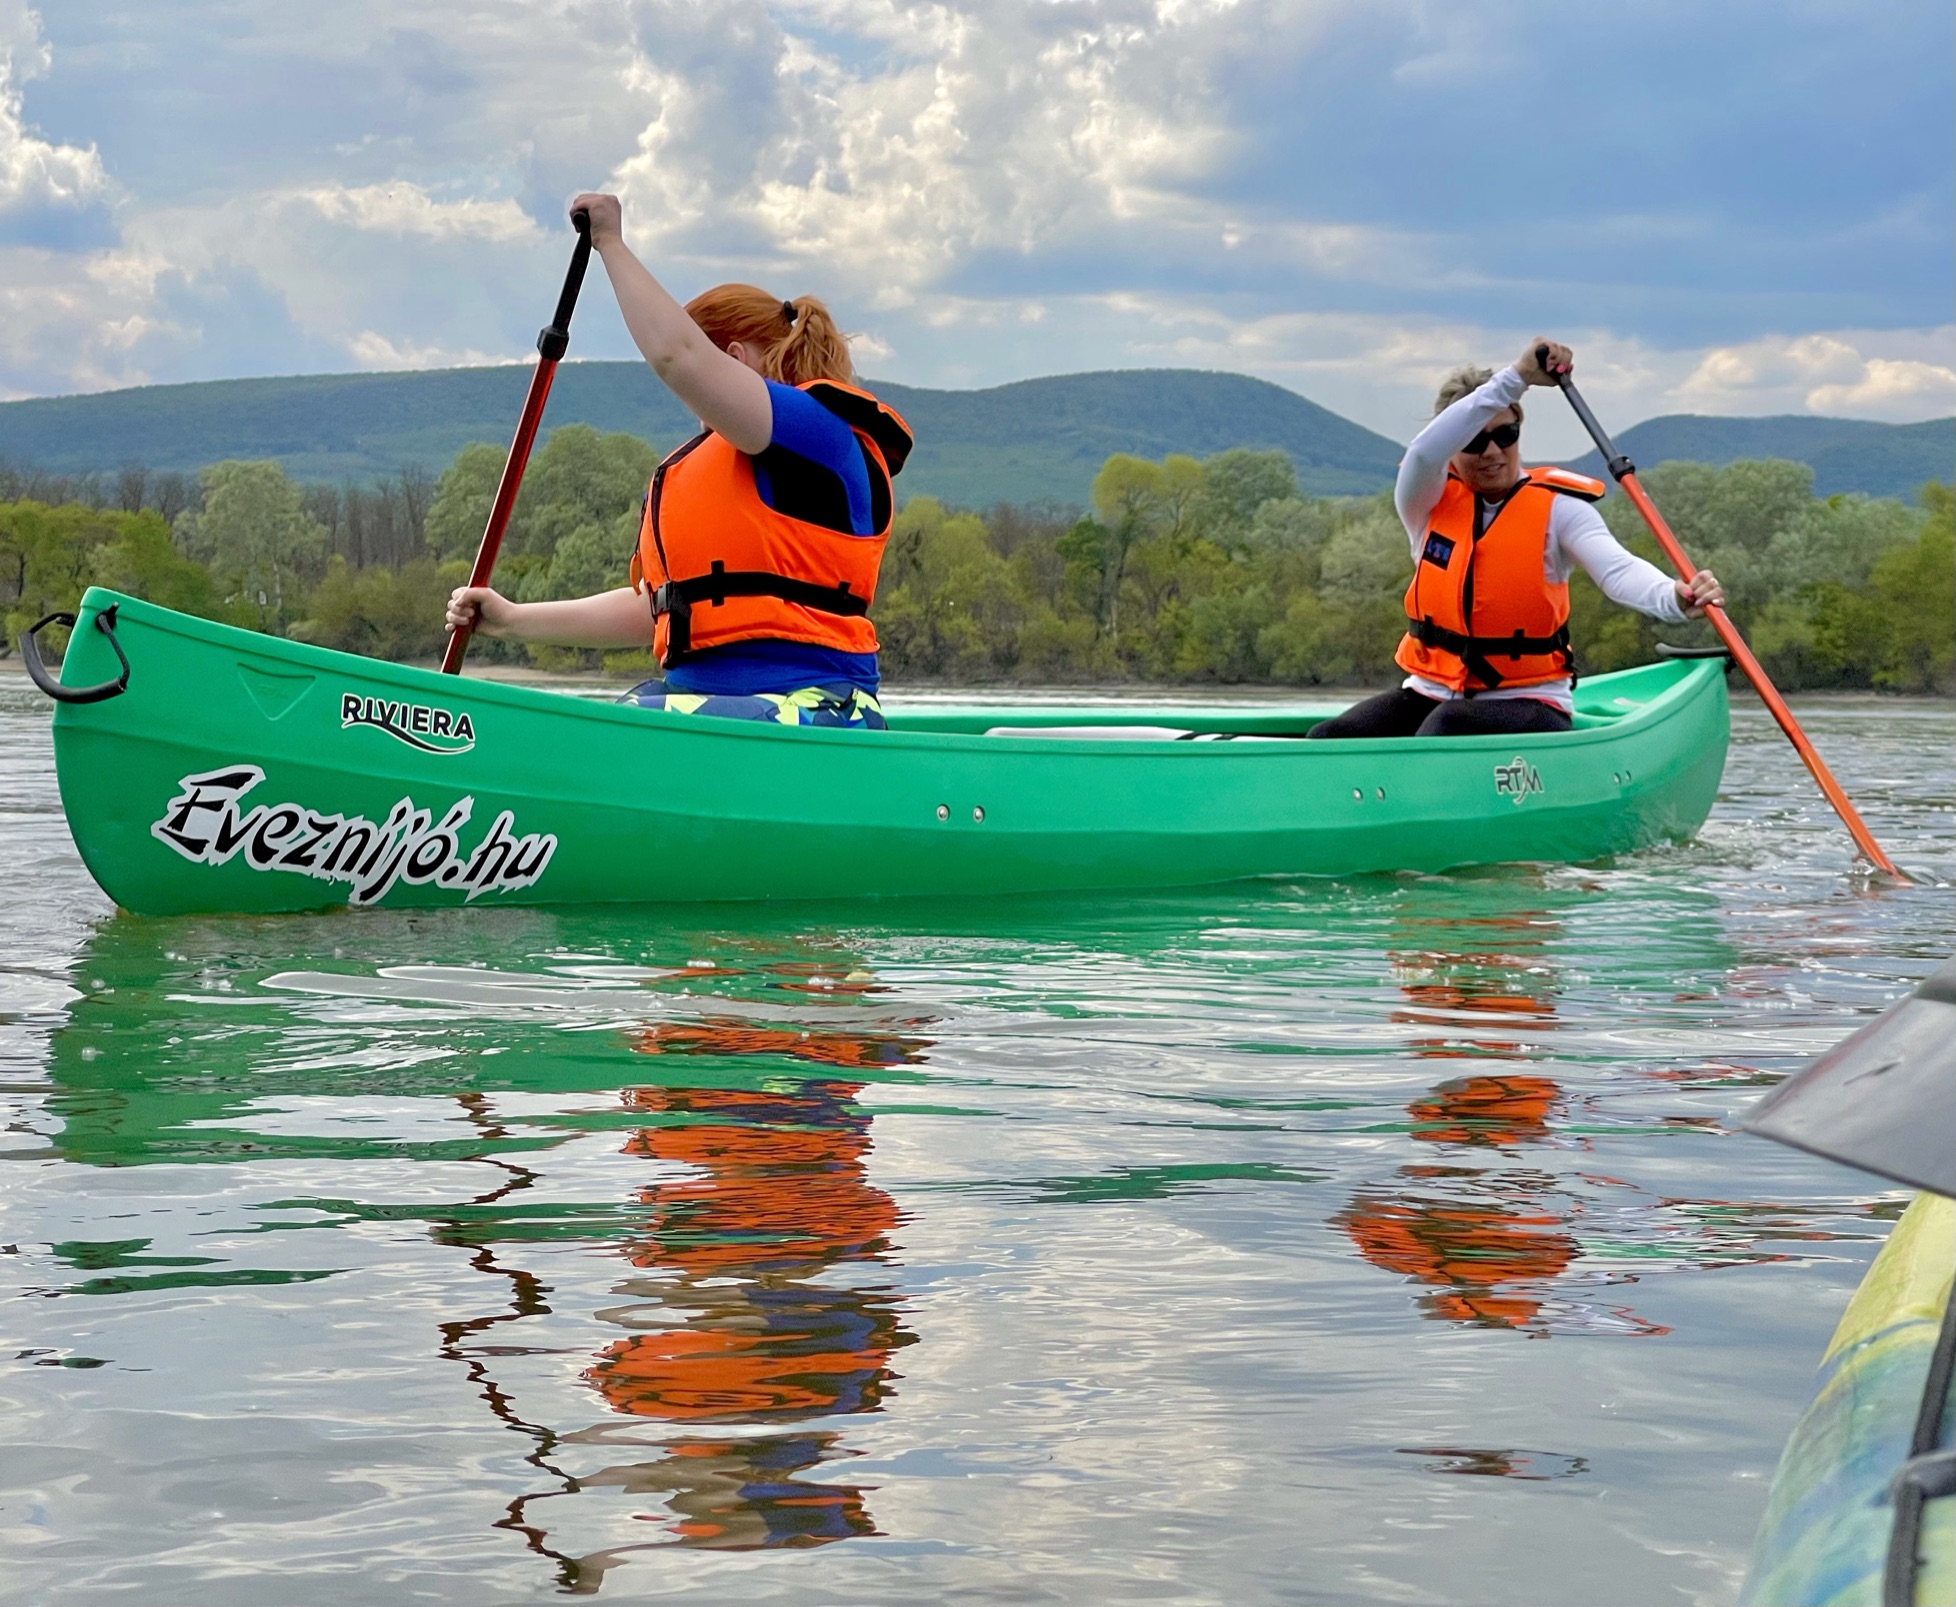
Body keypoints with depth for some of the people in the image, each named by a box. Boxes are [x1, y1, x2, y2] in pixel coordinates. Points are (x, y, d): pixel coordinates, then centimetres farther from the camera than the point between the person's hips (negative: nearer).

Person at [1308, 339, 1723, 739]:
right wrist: (1516, 378, -29)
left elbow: (1617, 569, -20)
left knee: (1450, 724, -36)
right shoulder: (1426, 504, 2)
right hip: (1431, 695, 3)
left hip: (1528, 708, -3)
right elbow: (1424, 452, -21)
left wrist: (1674, 598, -43)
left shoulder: (1556, 508, -3)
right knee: (1331, 739, -23)